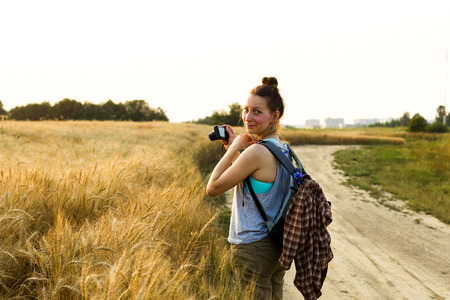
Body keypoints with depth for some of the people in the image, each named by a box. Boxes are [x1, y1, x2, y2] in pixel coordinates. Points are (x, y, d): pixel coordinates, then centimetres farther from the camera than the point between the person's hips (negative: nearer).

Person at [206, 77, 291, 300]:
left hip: (254, 250, -9)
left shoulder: (257, 152, -21)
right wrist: (234, 150, 12)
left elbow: (212, 188, -14)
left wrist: (234, 148, -8)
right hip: (278, 247, 9)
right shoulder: (284, 149, 6)